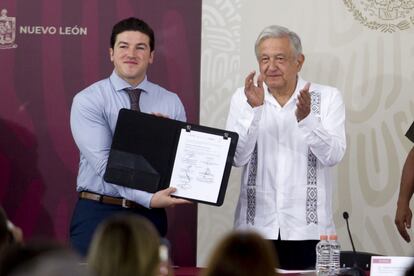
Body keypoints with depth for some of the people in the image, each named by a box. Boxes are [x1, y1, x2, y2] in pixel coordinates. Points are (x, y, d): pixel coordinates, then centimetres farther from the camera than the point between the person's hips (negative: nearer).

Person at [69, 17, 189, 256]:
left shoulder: (171, 103, 8)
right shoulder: (88, 101, -4)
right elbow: (103, 162, -16)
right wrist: (148, 198, -27)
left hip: (149, 216, 3)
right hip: (98, 213, -2)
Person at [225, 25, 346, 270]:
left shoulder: (328, 97, 2)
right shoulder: (244, 98, 5)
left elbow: (333, 156, -9)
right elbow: (237, 158, -6)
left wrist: (306, 118, -24)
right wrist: (253, 109, -17)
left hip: (308, 229, -1)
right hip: (256, 226, 1)